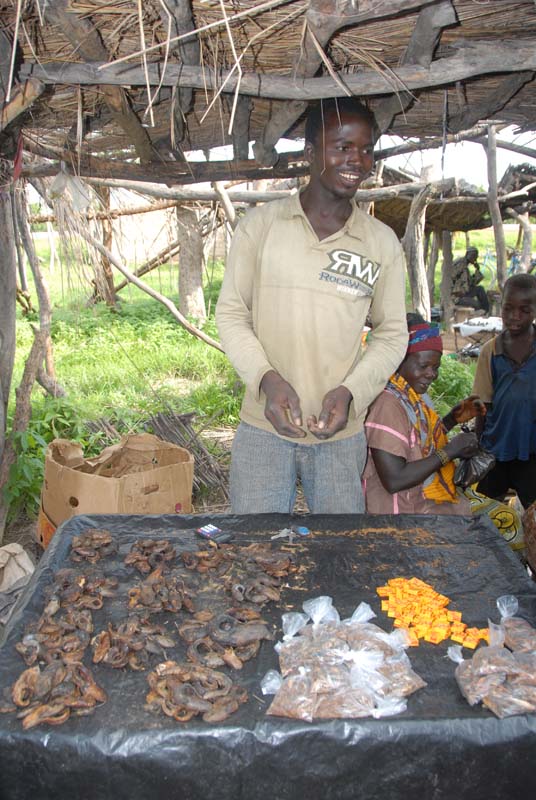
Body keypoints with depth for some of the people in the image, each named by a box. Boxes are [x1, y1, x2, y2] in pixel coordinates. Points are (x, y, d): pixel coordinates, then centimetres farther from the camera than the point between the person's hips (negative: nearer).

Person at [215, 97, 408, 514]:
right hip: (264, 425, -1)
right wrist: (265, 377, -17)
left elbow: (392, 333, 5)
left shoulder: (383, 242, 0)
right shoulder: (260, 225, -3)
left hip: (341, 433, 2)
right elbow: (231, 312, 0)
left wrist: (350, 391, -12)